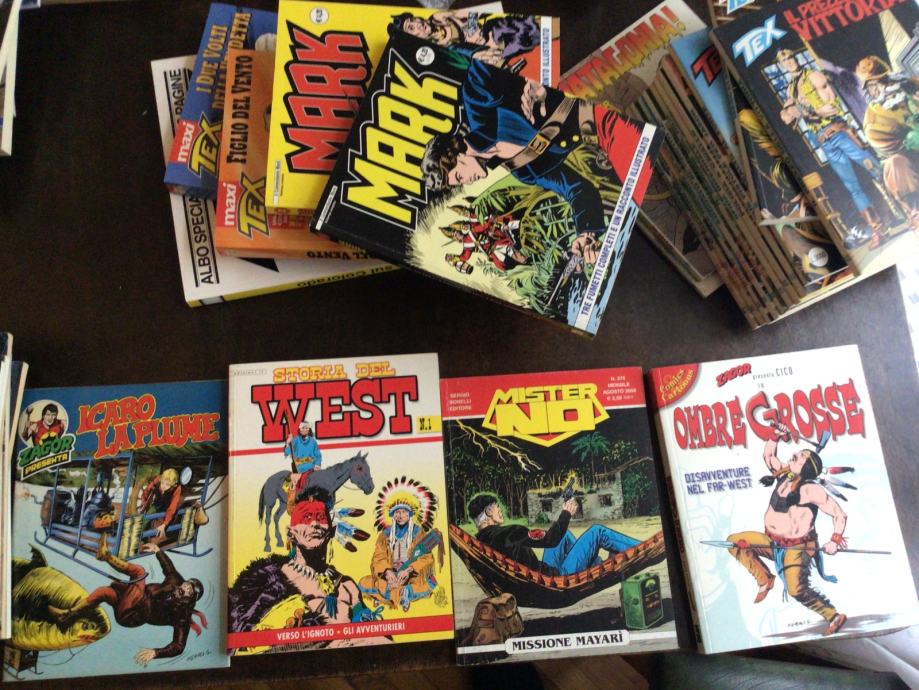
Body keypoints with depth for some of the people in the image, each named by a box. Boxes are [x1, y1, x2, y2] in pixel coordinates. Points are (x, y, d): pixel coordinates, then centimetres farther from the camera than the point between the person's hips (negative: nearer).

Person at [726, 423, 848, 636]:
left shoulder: (811, 489, -19)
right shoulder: (784, 474, 2)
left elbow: (839, 514, -17)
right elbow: (768, 455, 18)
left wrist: (835, 541, -24)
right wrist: (775, 436, 7)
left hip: (796, 548, -7)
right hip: (772, 542, 8)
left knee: (797, 590, -22)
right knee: (734, 541, 0)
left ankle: (834, 616, 1)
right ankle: (765, 579, 11)